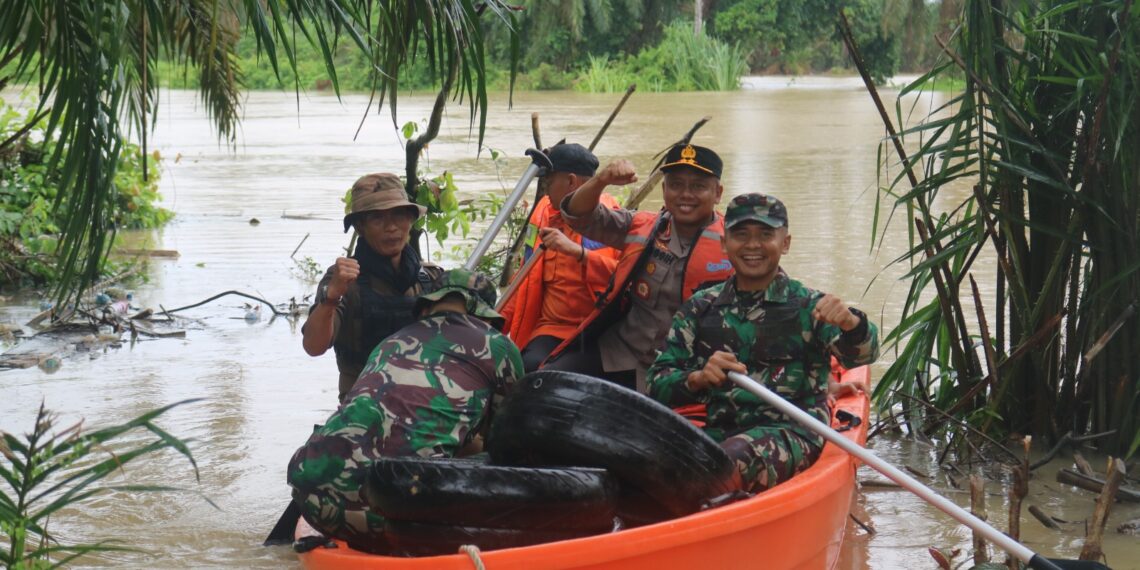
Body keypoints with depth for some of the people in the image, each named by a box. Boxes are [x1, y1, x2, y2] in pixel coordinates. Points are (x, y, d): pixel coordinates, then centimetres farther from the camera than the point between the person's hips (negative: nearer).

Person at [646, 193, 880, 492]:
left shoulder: (808, 306, 7)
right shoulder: (699, 309, 15)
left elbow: (860, 355, -12)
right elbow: (657, 384, 9)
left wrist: (851, 323, -36)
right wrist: (697, 378, -14)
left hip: (789, 432, -3)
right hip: (719, 431, 3)